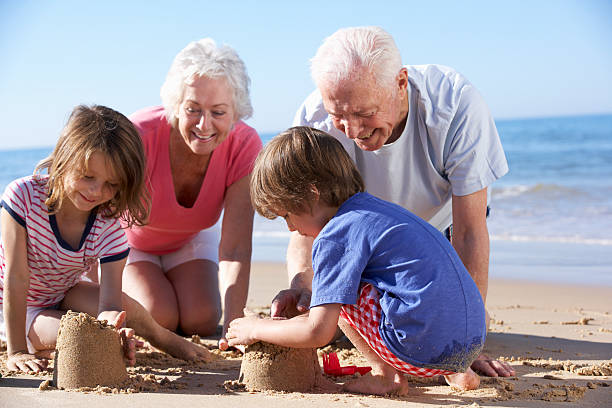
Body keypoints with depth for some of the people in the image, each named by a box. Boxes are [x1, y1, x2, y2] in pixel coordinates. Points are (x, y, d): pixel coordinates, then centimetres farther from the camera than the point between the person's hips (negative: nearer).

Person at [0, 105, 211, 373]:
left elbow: (110, 303, -29)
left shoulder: (109, 227, -20)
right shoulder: (23, 196, -28)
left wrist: (111, 323, -54)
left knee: (123, 309, -24)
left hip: (63, 296, 3)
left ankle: (165, 338, 7)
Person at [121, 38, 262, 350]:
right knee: (158, 318, -21)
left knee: (200, 321, -15)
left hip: (191, 239, 3)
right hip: (130, 240, -2)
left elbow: (235, 248, -31)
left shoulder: (244, 146, -30)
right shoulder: (138, 136, -38)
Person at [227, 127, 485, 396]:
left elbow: (318, 332, -11)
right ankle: (457, 373, 20)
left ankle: (386, 374, 5)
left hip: (426, 348, -9)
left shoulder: (336, 235, -9)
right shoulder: (378, 208, 19)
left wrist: (255, 330, 4)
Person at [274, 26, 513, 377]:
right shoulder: (314, 121, -32)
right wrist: (301, 284, -52)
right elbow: (305, 227, -29)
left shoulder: (456, 103, -38)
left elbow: (469, 233, -36)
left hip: (440, 222, -1)